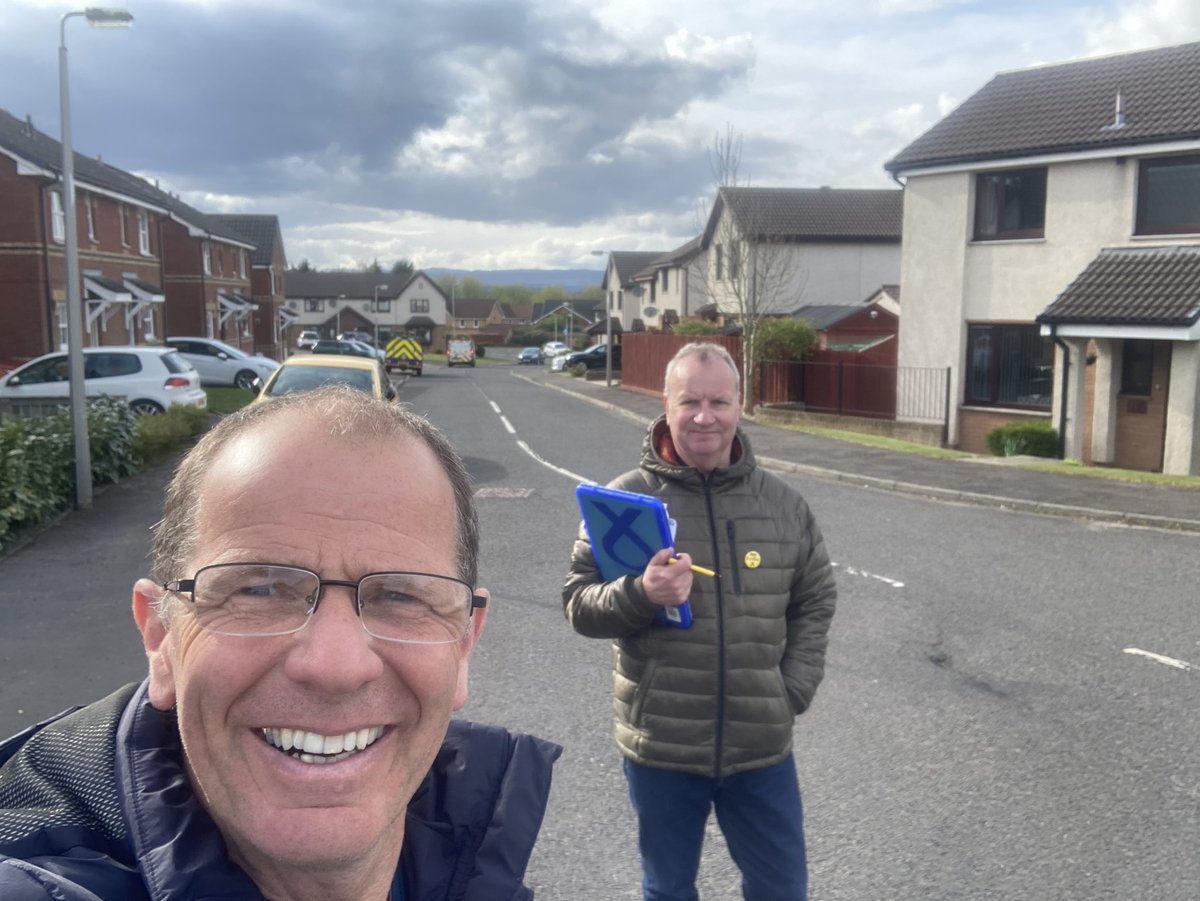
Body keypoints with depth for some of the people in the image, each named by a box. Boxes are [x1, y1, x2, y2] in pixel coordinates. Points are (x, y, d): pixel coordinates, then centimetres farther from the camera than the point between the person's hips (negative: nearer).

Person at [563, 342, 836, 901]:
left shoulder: (781, 503, 1)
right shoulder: (628, 498, -7)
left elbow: (814, 602, 8)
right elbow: (578, 603, -6)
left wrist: (792, 693, -2)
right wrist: (640, 593, -25)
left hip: (761, 745, 2)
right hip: (659, 748, -2)